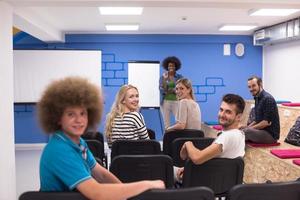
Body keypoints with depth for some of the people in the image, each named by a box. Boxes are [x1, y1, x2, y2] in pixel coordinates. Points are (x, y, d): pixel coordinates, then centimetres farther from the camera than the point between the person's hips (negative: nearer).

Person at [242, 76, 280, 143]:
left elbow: (267, 122, -21)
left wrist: (249, 128, -16)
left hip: (271, 135, -9)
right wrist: (247, 127, 1)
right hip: (261, 131, 9)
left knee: (247, 132, -29)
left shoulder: (268, 99, -16)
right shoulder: (257, 98, 11)